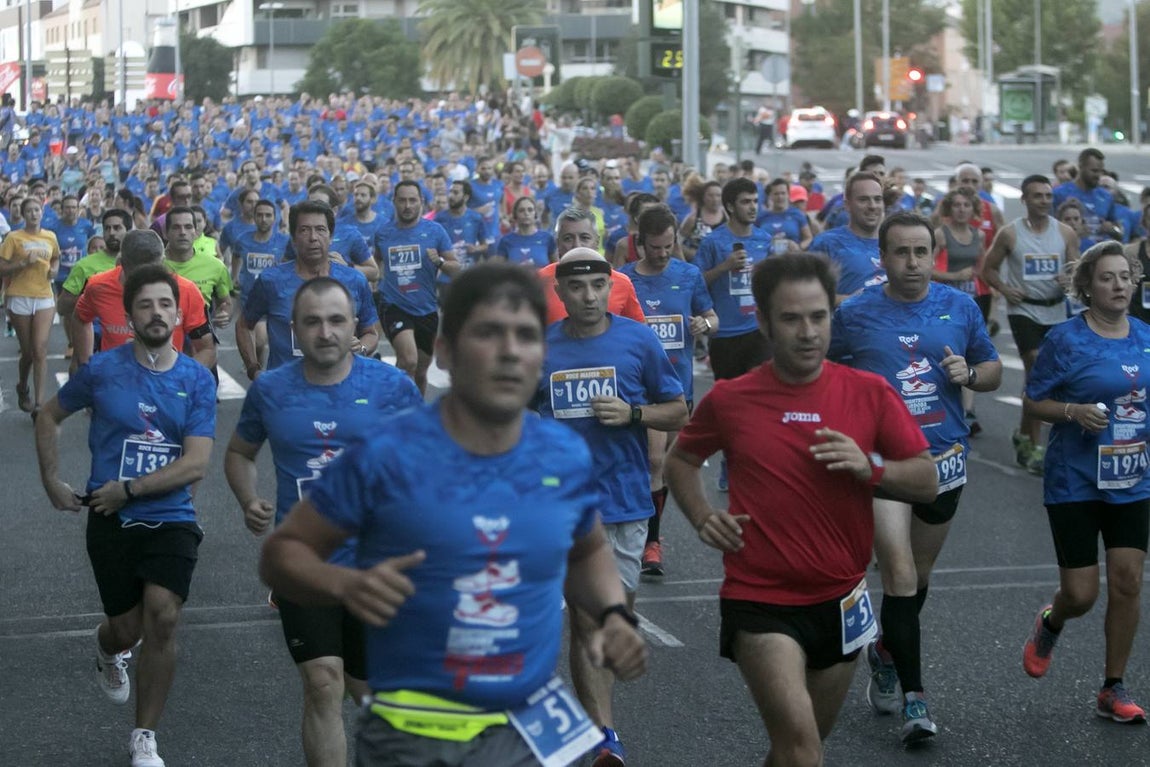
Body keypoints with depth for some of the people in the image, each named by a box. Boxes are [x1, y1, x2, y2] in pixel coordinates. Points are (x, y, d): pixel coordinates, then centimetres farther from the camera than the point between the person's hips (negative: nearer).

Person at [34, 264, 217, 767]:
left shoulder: (197, 380, -3)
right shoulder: (103, 370, -2)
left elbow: (195, 465, -9)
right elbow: (50, 416, 15)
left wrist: (128, 489, -13)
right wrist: (52, 482, 8)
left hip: (171, 518, 0)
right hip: (111, 520, 0)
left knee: (162, 616, -17)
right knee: (127, 628, 5)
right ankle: (109, 650, 47)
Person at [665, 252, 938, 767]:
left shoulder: (870, 393, -3)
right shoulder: (730, 399, -5)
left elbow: (927, 481, 0)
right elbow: (681, 461, 13)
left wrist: (870, 468, -18)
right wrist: (703, 518, -4)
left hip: (841, 599, 3)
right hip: (760, 598, -3)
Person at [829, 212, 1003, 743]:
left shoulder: (960, 307, 2)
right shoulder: (854, 314, -4)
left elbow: (993, 370, 10)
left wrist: (969, 373, -11)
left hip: (944, 458, 3)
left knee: (919, 574, 18)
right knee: (900, 578, -13)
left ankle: (886, 652, 44)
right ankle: (914, 697, -8)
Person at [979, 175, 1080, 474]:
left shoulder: (1066, 233, 2)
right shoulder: (1009, 233, -5)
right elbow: (988, 269, 5)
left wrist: (1070, 279, -16)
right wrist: (1005, 290, -12)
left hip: (1056, 311, 4)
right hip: (1024, 309, -4)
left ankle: (1024, 434, 35)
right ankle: (1034, 447, -13)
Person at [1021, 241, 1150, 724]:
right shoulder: (1066, 340, -10)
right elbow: (1032, 403, -5)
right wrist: (1074, 412, -22)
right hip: (1074, 482, -4)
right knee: (1081, 594, -3)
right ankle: (1049, 625, 34)